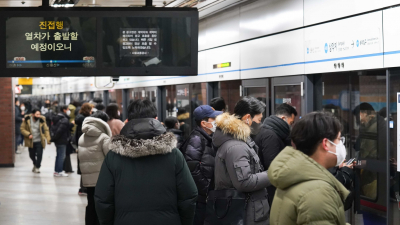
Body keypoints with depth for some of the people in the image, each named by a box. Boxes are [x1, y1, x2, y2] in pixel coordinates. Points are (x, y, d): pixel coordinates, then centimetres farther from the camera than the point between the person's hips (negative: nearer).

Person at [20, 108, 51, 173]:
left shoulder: (42, 120, -6)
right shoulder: (27, 119, -6)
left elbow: (46, 130, -6)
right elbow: (22, 129, -3)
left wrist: (48, 139, -16)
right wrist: (28, 134, -18)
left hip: (39, 141, -1)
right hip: (31, 141, 1)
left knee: (39, 154, -10)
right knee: (32, 155, 13)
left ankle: (37, 167, 5)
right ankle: (35, 164, 41)